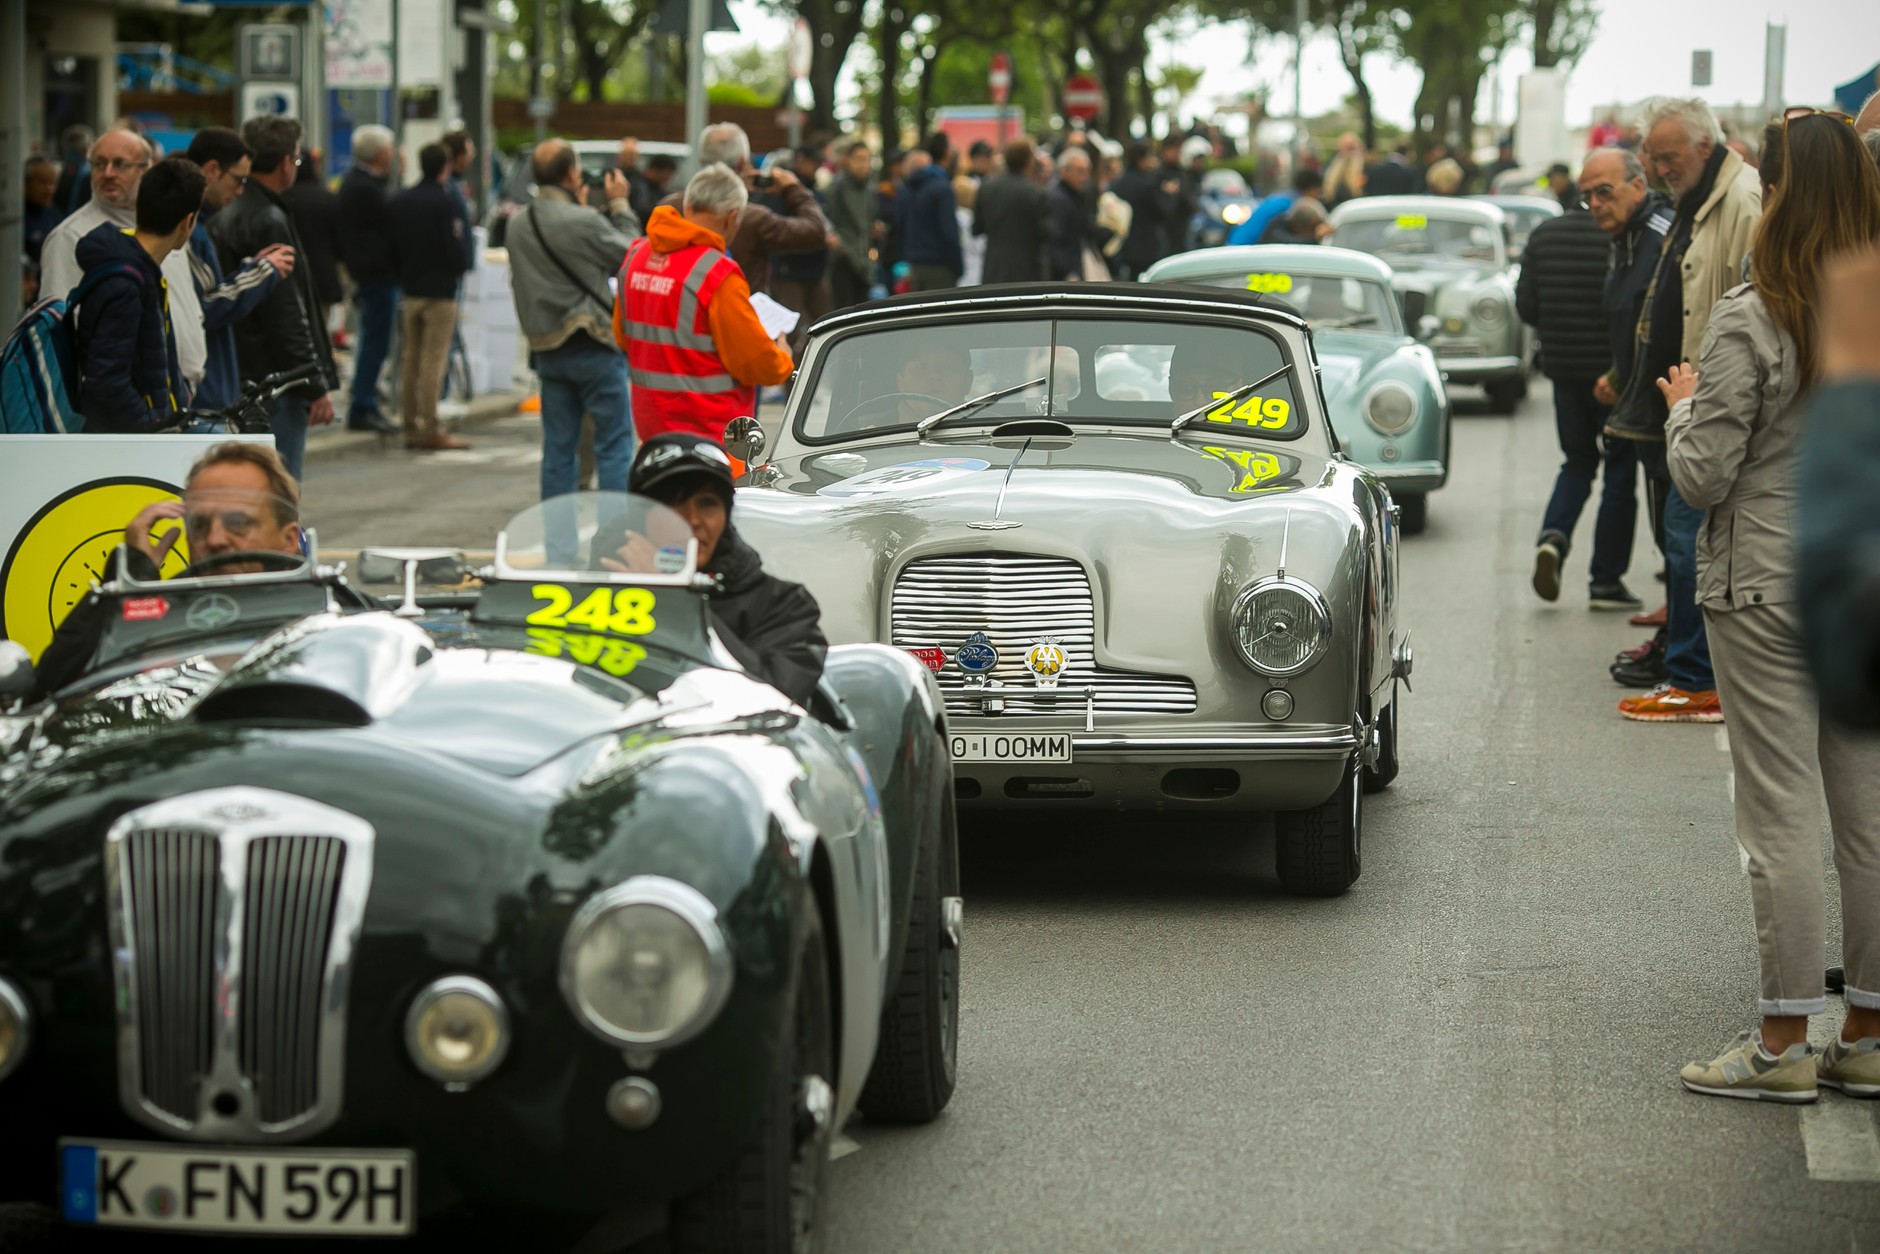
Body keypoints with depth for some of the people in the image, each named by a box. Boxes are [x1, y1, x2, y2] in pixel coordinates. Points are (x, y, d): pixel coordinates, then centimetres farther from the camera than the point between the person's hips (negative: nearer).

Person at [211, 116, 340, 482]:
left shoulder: (225, 217, 14)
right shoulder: (269, 222, -15)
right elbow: (287, 315, -18)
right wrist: (317, 386, -15)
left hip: (238, 380, 10)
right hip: (275, 383, -10)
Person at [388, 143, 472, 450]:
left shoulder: (399, 201, 7)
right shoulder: (445, 202, -14)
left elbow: (391, 247, 10)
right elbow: (455, 251, -16)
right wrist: (463, 264, 5)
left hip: (409, 290, 7)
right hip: (440, 290, -7)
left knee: (411, 359, 12)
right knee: (433, 361, -5)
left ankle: (410, 426, 14)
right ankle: (430, 430, -6)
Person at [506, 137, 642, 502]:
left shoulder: (517, 225, 3)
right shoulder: (585, 222, -18)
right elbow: (631, 255, -6)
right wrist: (619, 205, 6)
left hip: (547, 350, 6)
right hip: (593, 347, -6)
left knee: (558, 447, 11)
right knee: (615, 443, 1)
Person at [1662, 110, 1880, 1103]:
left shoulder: (1749, 322, -15)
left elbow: (1702, 478, -12)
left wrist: (1683, 406, 6)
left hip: (1768, 587, -5)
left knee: (1781, 813, 0)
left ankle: (1784, 1040, 5)